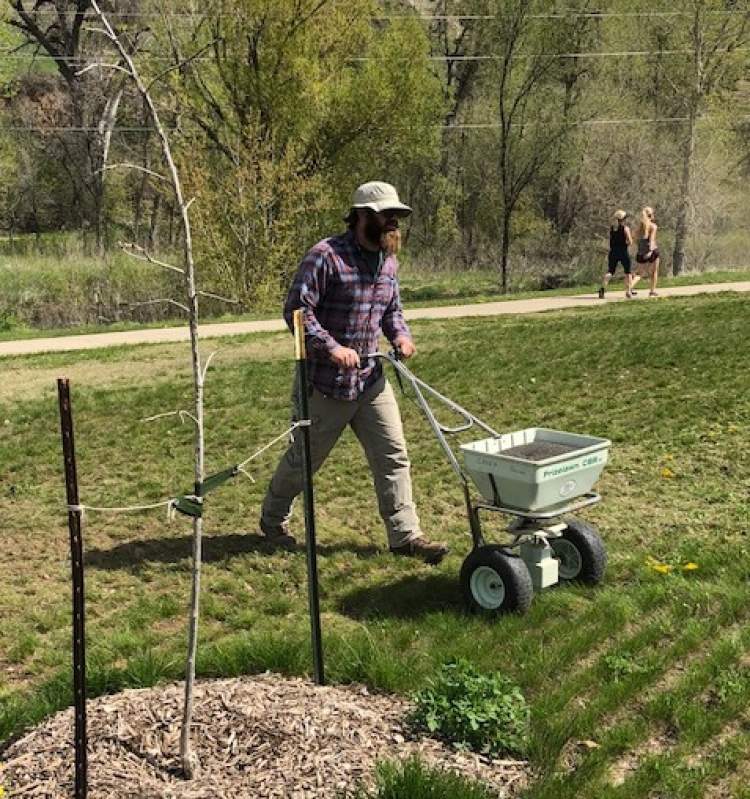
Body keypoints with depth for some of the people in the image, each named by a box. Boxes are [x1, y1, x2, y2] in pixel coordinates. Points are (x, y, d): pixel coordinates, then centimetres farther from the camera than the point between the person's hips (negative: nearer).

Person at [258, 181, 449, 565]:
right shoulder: (325, 255, -16)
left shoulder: (388, 262, 8)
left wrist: (400, 335, 0)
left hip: (371, 378, 6)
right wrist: (331, 348, -27)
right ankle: (273, 518, 33)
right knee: (305, 457, 9)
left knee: (393, 454, 1)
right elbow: (296, 308, -19)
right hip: (325, 383, -6)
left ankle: (405, 534, 7)